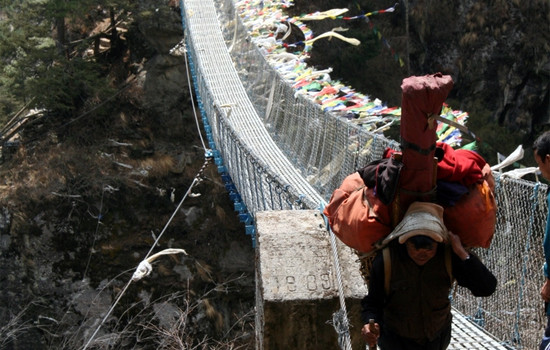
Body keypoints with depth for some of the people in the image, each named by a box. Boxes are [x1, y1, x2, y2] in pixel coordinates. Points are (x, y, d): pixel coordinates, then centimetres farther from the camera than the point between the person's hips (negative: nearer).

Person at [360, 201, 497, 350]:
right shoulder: (385, 260, -28)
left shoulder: (449, 256, -23)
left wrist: (462, 254, -37)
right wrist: (371, 324, -42)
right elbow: (372, 302, -19)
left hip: (438, 336, 3)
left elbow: (486, 289, -26)